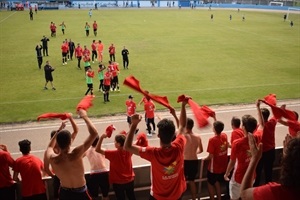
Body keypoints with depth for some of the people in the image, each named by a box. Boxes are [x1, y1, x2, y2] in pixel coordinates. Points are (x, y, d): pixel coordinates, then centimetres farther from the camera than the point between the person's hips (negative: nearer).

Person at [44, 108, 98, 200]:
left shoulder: (52, 159, -20)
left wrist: (59, 131, 8)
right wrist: (84, 116, -16)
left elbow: (49, 147, 9)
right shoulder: (75, 155, -32)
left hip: (64, 193, 4)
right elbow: (94, 133, -28)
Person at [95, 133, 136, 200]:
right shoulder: (128, 151, -14)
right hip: (130, 181, 4)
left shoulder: (113, 154, -26)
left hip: (118, 183, -4)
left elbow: (97, 149, -27)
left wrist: (101, 137, -31)